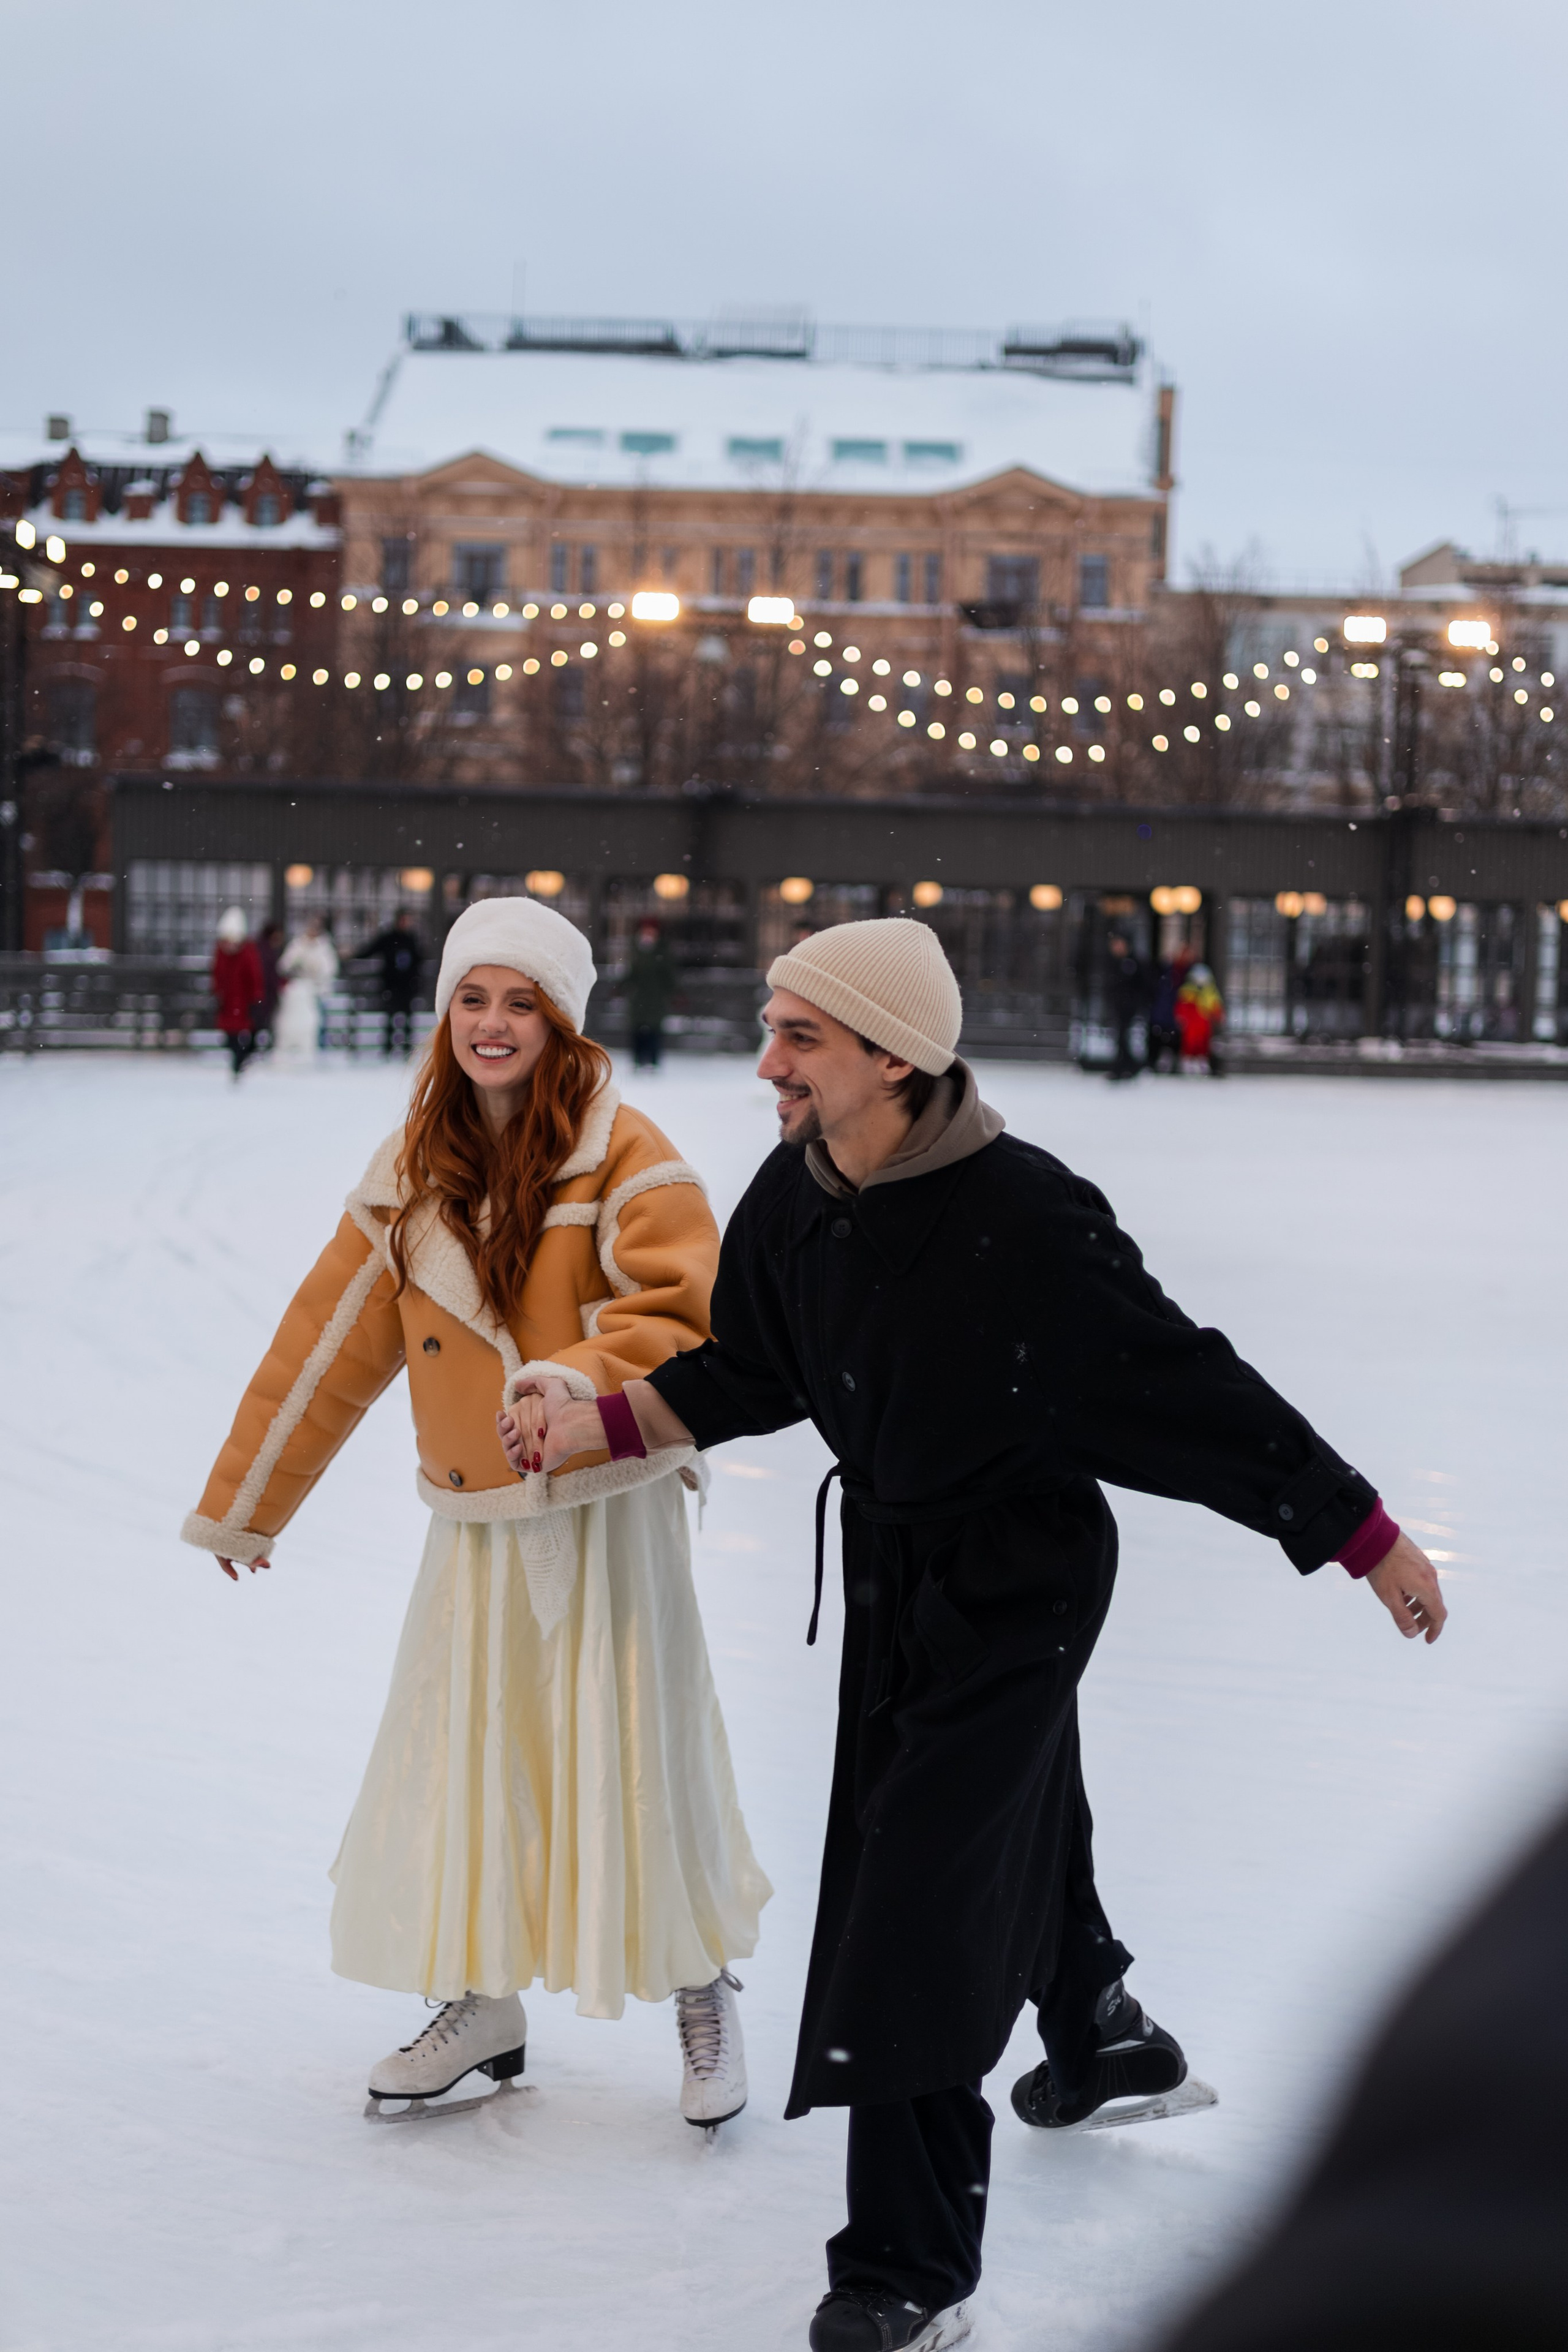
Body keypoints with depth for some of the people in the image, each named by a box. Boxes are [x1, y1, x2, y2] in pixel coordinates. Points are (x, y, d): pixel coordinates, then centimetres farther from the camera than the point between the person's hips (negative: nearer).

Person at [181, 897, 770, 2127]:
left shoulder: (623, 1157, -12)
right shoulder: (414, 1170, 4)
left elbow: (691, 1319, -16)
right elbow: (333, 1335, 10)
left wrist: (586, 1382, -34)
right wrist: (243, 1501, 14)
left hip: (605, 1506, -5)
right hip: (474, 1521, 5)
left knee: (640, 1746, 1)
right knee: (461, 1750, 11)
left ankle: (704, 1995, 23)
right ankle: (482, 2005, 29)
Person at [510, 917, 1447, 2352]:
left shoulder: (1027, 1224, -30)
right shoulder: (796, 1196, -10)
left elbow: (1200, 1395, -24)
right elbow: (746, 1374, 8)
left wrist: (1372, 1541, -19)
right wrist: (604, 1420, -3)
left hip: (1016, 1581, -7)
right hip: (893, 1564, 7)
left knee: (917, 1899, -10)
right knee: (1015, 1822, 28)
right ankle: (1101, 2036, 58)